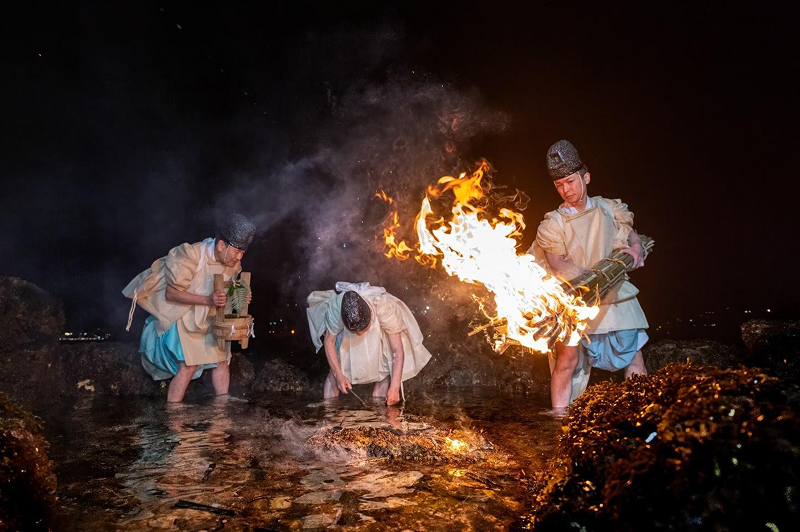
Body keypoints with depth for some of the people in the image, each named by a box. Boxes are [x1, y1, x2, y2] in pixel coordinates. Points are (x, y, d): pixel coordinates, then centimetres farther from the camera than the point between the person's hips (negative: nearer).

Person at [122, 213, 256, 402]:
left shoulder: (233, 264, -8)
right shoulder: (191, 256, -28)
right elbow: (170, 294, -26)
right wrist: (207, 300, -37)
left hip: (209, 318, 7)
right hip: (182, 316, -6)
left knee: (222, 361, 6)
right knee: (188, 365, -15)